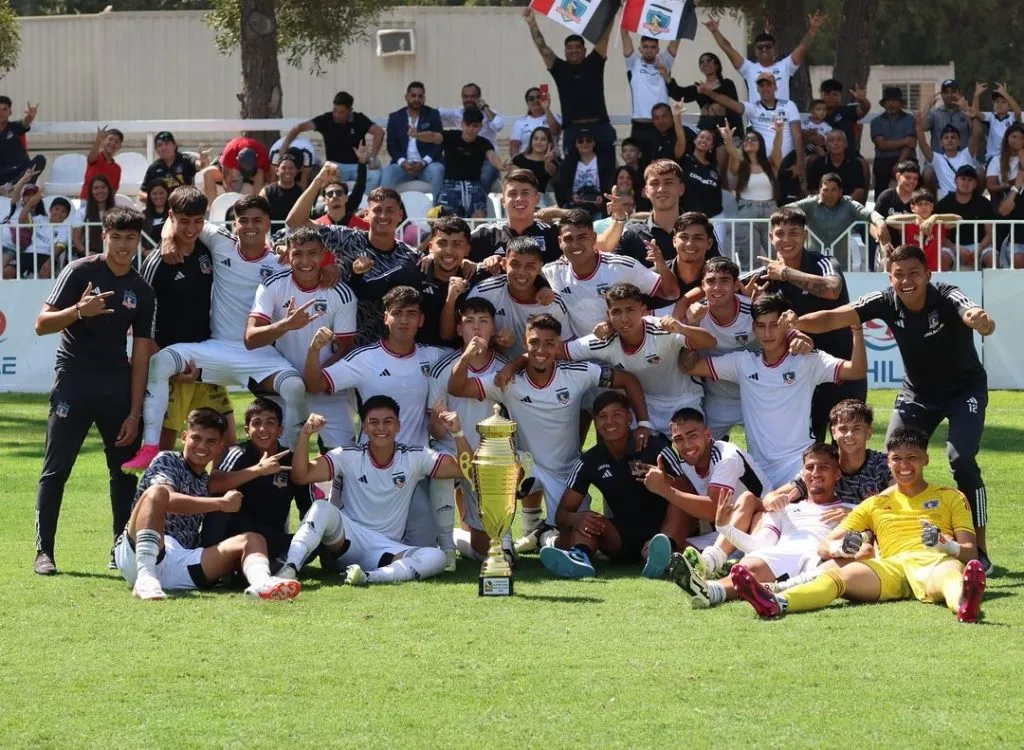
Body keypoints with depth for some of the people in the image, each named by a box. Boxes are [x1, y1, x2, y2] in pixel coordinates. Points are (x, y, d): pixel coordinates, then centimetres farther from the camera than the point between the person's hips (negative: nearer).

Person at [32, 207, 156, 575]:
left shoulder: (142, 291, 7)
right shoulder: (80, 272, -5)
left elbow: (140, 354, 7)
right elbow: (42, 324, -9)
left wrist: (134, 412, 2)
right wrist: (79, 311, -28)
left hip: (117, 386, 4)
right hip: (74, 382, -4)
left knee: (125, 470, 4)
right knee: (56, 469, -5)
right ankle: (44, 551, -1)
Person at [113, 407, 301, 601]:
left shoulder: (206, 482, 29)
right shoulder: (167, 460, 7)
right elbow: (168, 500, -14)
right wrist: (222, 503, -13)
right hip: (137, 554, -6)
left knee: (252, 540, -7)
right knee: (157, 491, -29)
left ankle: (262, 583, -48)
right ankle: (145, 578, -49)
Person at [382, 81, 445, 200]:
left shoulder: (433, 115, 8)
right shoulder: (395, 117, 12)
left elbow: (439, 143, 0)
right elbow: (391, 146, 5)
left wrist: (423, 162, -16)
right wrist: (402, 162, -15)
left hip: (427, 164, -1)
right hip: (403, 164, 1)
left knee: (437, 170, -34)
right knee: (387, 172, -29)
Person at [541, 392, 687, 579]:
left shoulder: (655, 448, -5)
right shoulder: (589, 462, 2)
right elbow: (562, 513, -2)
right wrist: (575, 519, -28)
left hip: (660, 531, -3)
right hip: (621, 536, 3)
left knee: (678, 509, -31)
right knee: (585, 521, -22)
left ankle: (654, 556, -62)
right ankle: (579, 556, -55)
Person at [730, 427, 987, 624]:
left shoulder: (950, 498, 24)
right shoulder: (876, 504, 30)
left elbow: (970, 552, 13)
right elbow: (824, 546, 21)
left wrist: (946, 544, -11)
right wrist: (840, 548, -6)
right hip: (891, 566, 2)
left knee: (950, 574, -41)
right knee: (839, 574, -31)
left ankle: (964, 603, -80)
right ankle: (777, 603, -61)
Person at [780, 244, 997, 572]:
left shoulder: (946, 298, -30)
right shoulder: (886, 303, -19)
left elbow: (973, 314, -50)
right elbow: (834, 318, -25)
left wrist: (982, 320, -75)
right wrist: (795, 323, -42)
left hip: (964, 390, -4)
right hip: (917, 393, 4)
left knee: (961, 460, -20)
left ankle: (979, 552, -10)